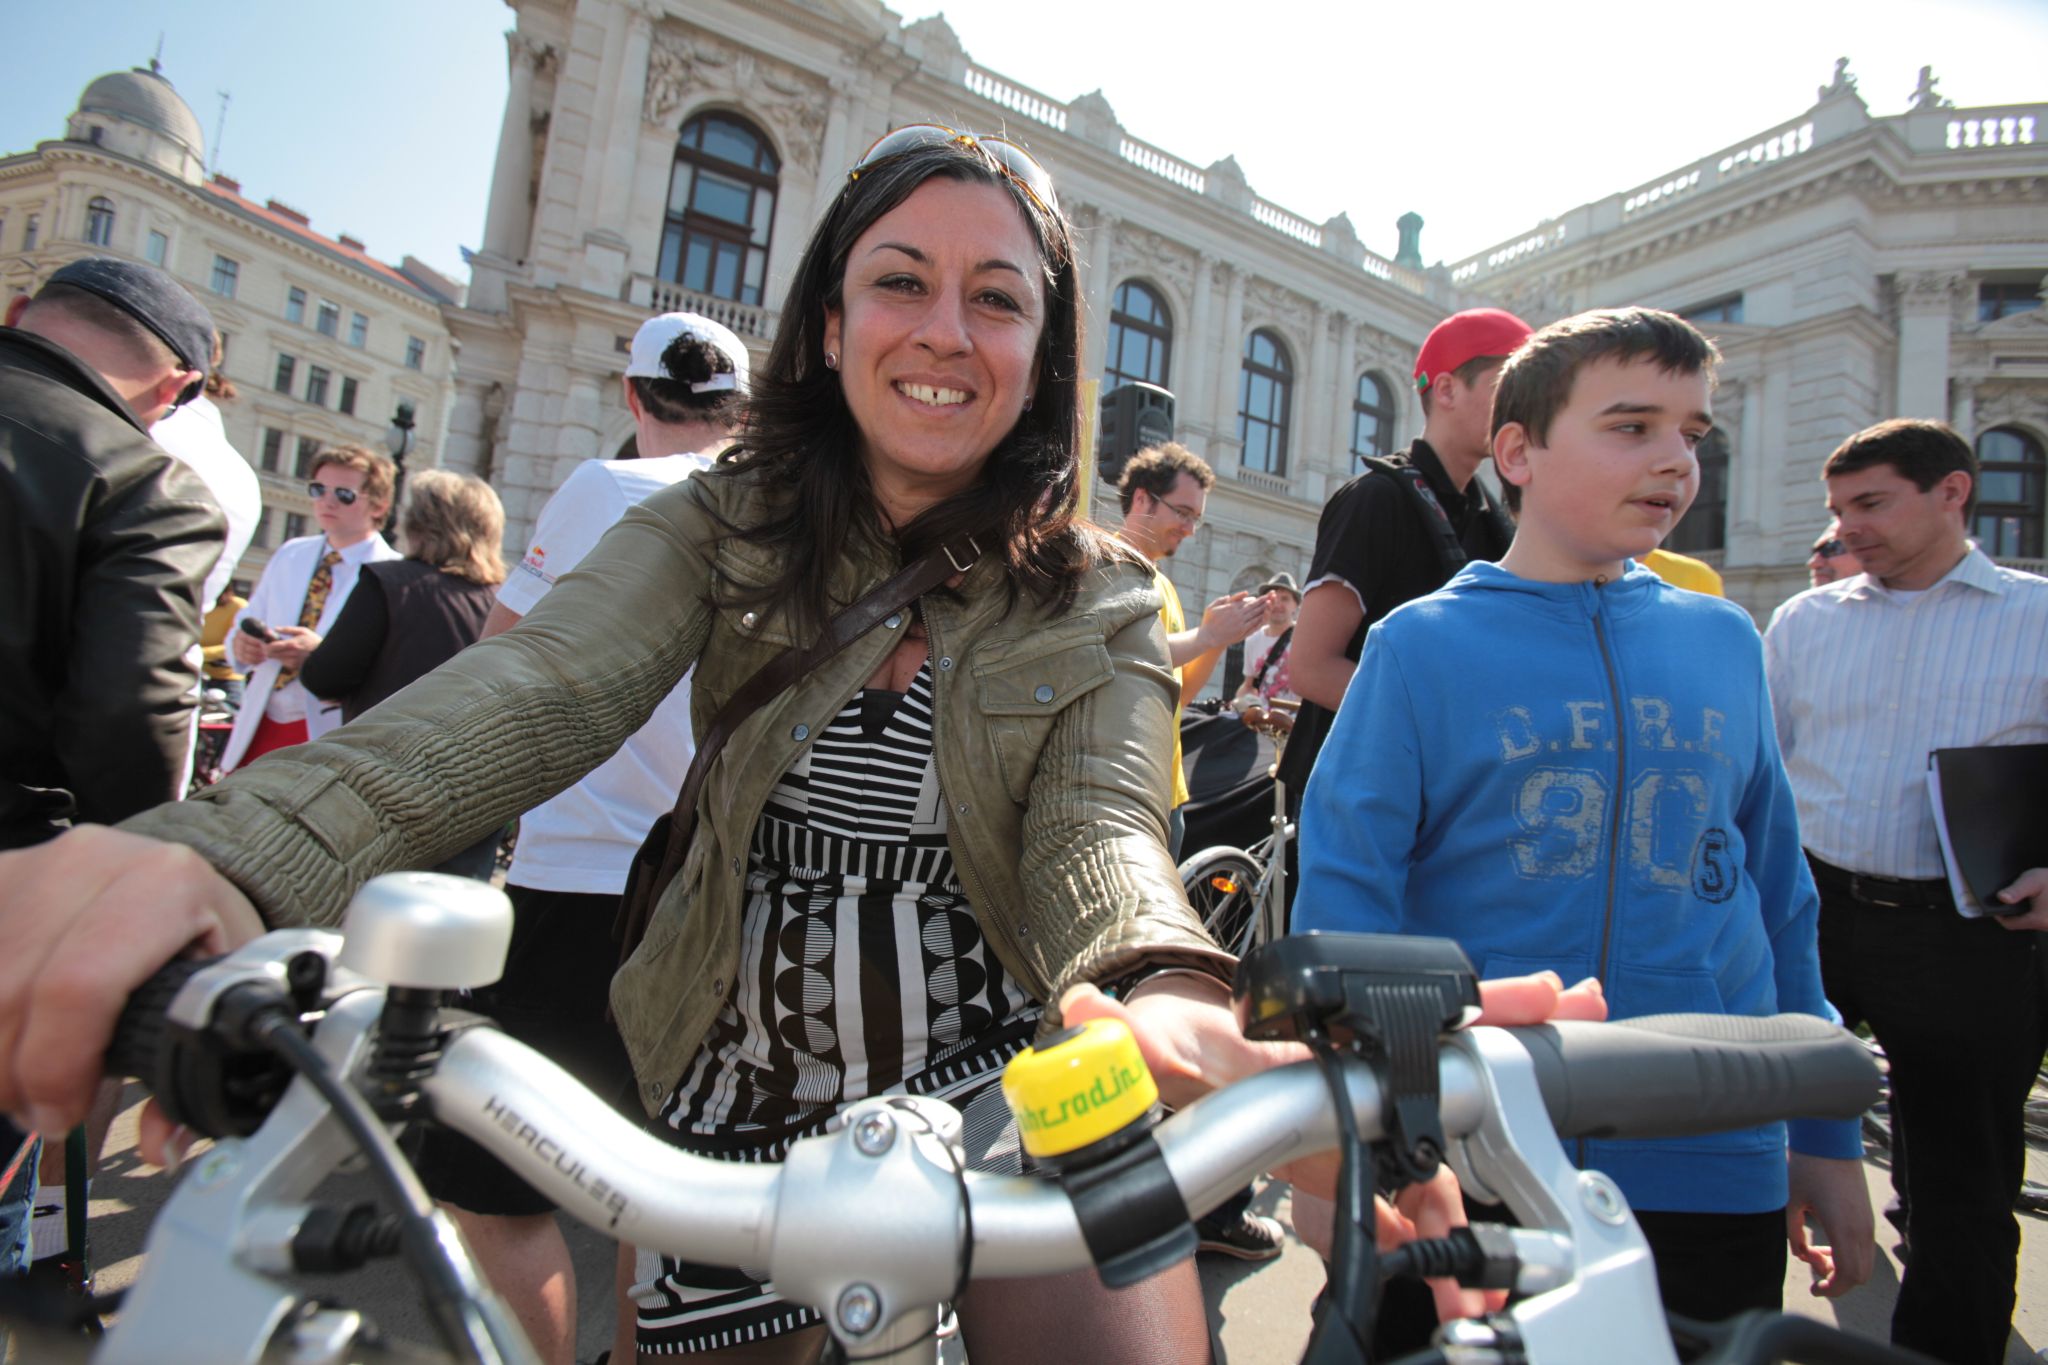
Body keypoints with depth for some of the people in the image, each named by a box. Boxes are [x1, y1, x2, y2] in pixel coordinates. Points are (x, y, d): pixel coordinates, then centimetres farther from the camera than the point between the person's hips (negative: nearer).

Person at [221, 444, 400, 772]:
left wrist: (323, 652, -27)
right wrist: (240, 643, -6)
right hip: (259, 729, 6)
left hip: (329, 738, -5)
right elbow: (245, 624, 17)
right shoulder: (289, 554, 13)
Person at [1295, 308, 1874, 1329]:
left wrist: (1827, 1138, 13)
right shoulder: (1422, 645, -7)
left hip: (1714, 1168, 4)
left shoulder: (1725, 642, 5)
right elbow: (1343, 893, -9)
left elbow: (1782, 897, 11)